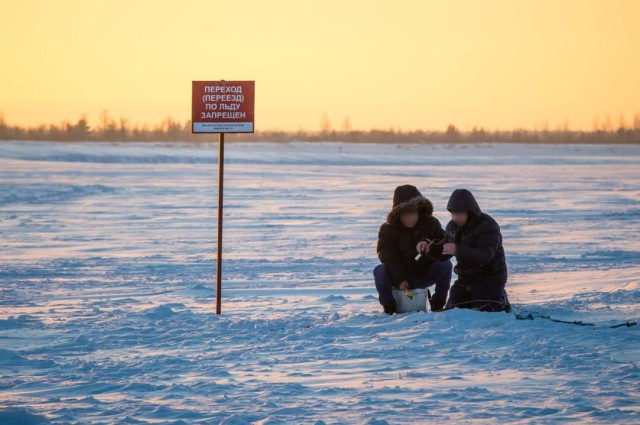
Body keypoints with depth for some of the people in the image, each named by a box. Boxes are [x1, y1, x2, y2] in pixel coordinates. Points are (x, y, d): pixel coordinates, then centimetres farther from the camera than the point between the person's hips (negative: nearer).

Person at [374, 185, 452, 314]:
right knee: (379, 271, -31)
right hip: (398, 278, -2)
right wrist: (399, 279, -25)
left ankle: (437, 305, -11)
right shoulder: (387, 229, -7)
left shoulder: (431, 223, 0)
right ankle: (389, 308, -12)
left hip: (423, 274, 2)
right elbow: (387, 256, -14)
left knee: (445, 265, -24)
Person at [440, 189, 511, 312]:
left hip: (489, 280, -7)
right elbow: (442, 254, 11)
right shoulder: (453, 226, 2)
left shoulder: (488, 226, -20)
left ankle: (502, 304, 18)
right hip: (465, 279, 7)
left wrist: (458, 250, -46)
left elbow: (485, 256, -33)